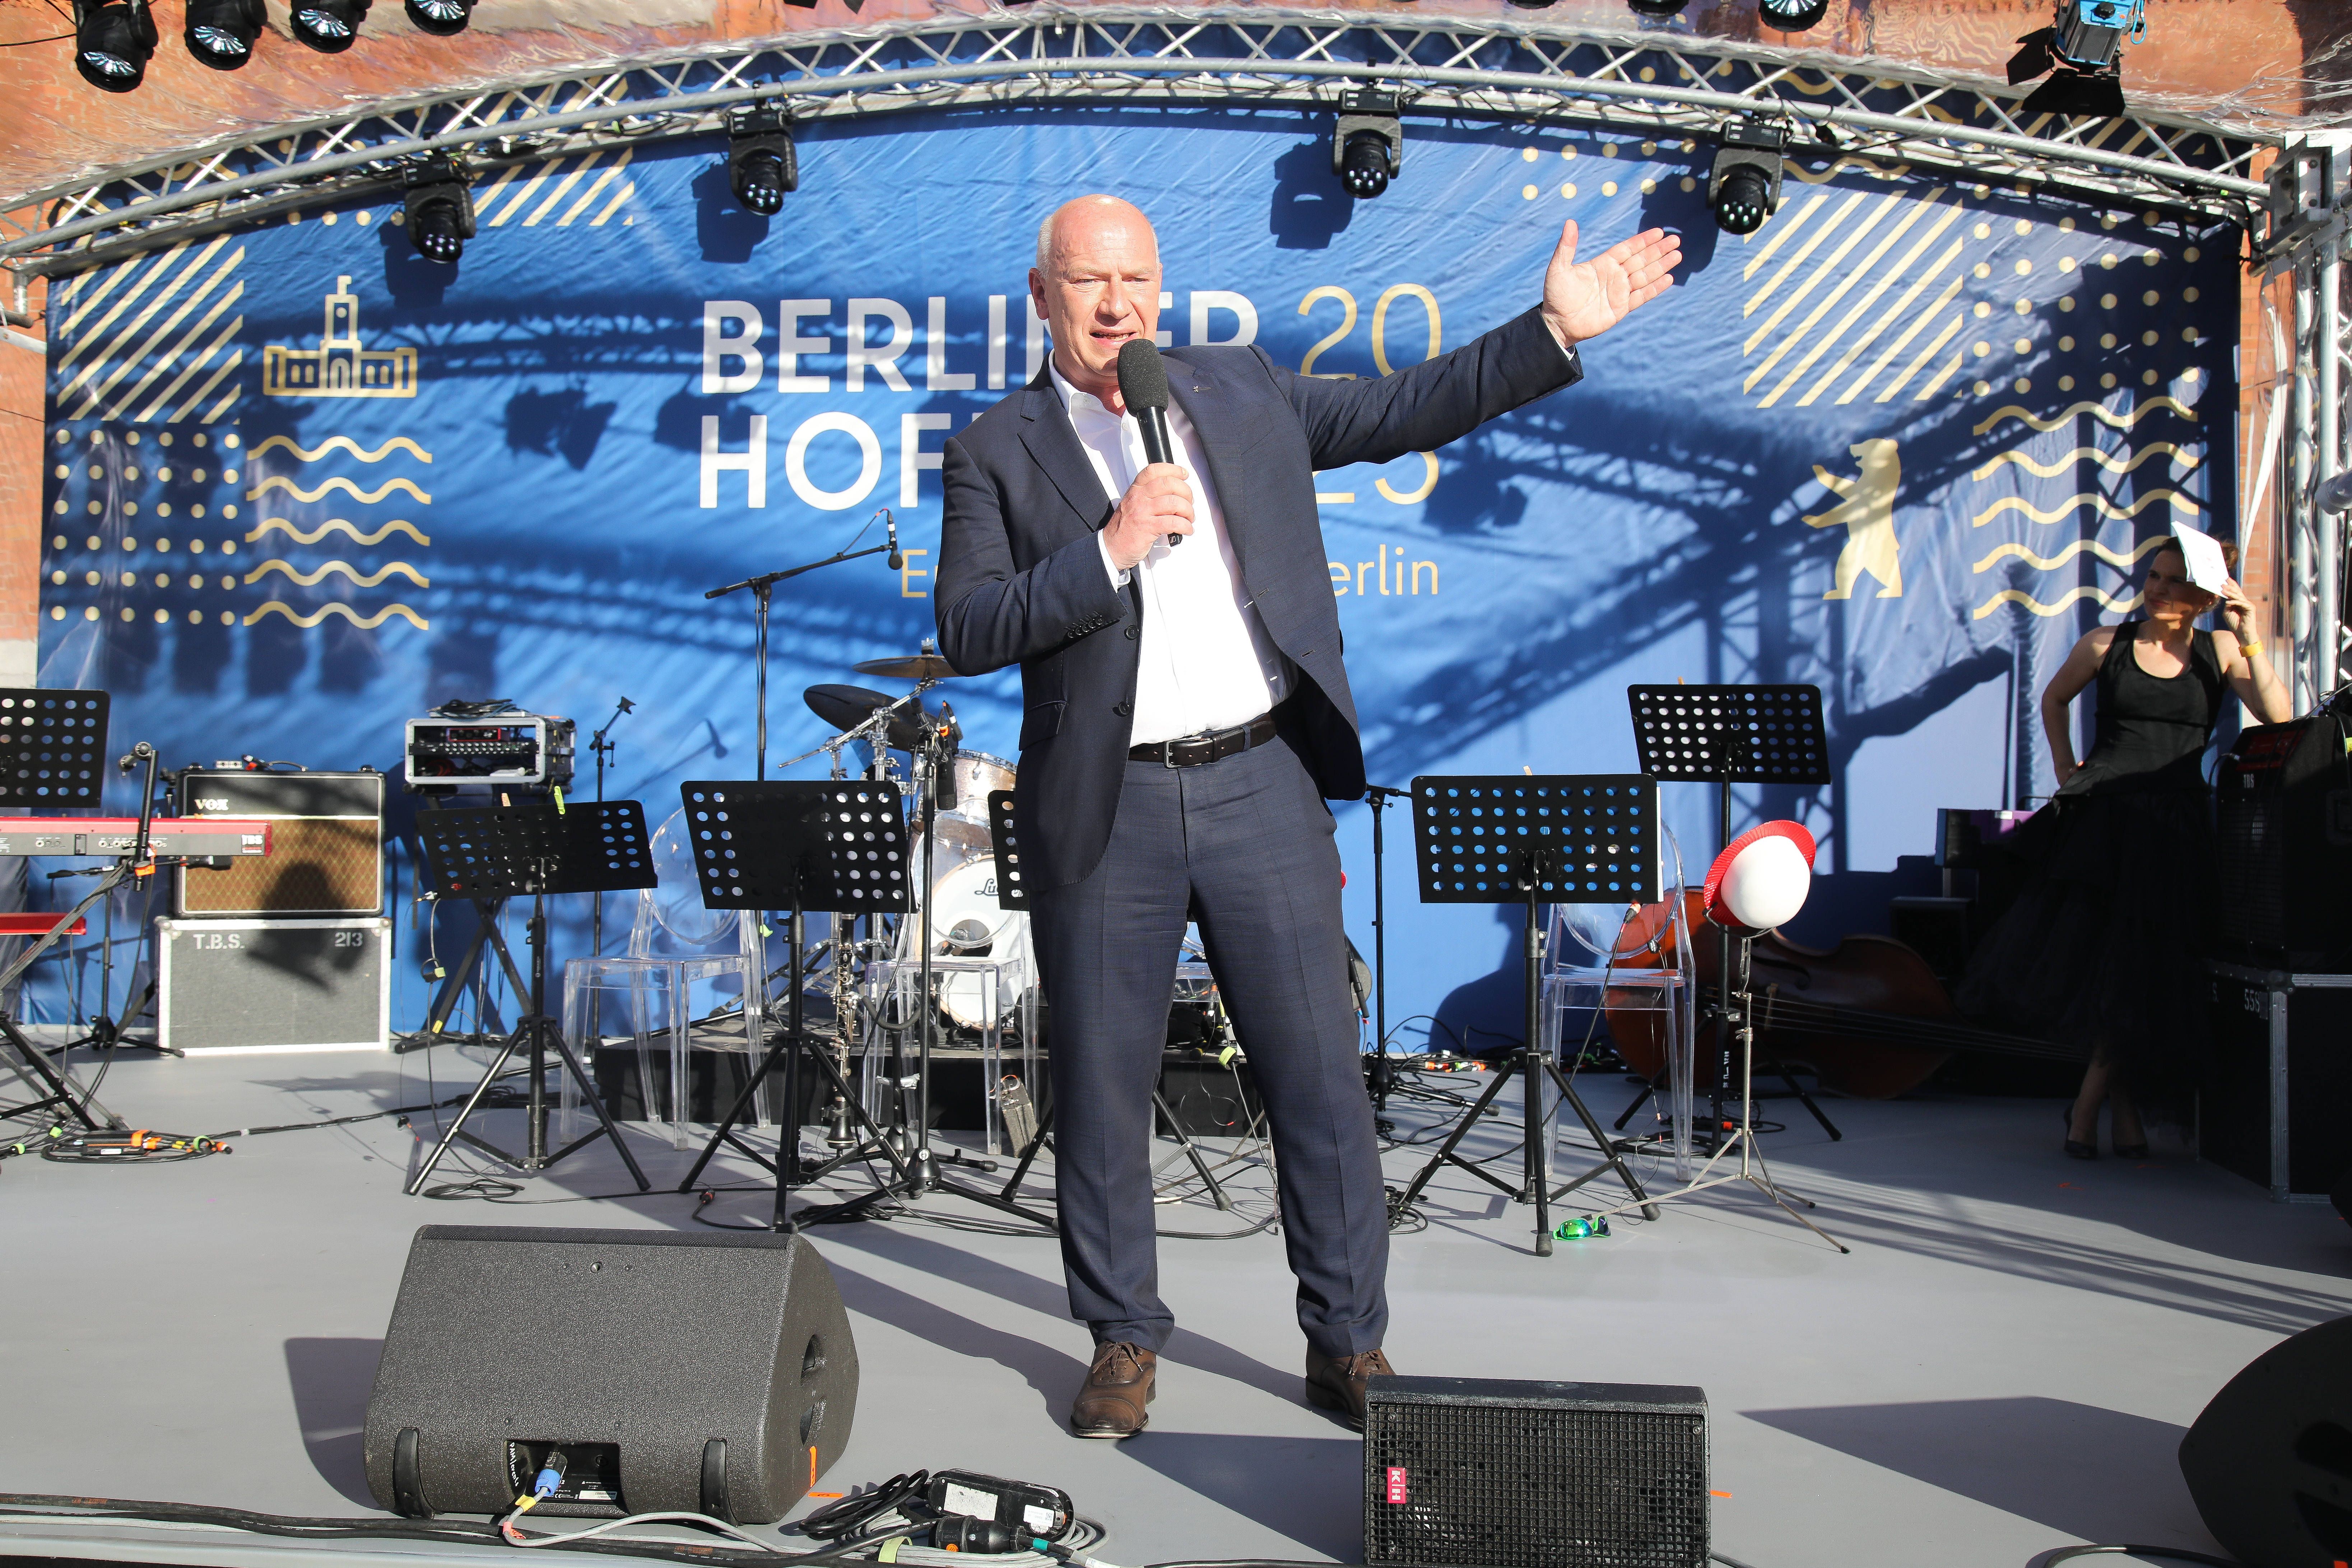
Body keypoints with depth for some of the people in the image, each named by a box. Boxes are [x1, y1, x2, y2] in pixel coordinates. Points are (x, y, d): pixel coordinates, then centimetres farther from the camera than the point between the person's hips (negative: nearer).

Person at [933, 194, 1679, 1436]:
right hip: (1105, 810, -1)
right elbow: (966, 632, -7)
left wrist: (1555, 330, 9)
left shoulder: (1245, 392, 12)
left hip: (1262, 786, 2)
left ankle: (1348, 1346, 18)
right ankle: (1123, 1344, 25)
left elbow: (1404, 411, 15)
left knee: (1322, 1077, 4)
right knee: (1101, 1091, 7)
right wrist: (1109, 551, -17)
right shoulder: (997, 453, 3)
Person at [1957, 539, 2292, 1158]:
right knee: (2080, 960, -7)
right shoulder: (2106, 644, 5)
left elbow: (2279, 718, -7)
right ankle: (2122, 1101, 10)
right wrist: (2065, 766, 12)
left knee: (2142, 977, -1)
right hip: (2102, 817, 0)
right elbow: (2054, 698, 22)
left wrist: (2250, 641, -14)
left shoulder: (2218, 652, 5)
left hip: (2175, 828, 0)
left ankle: (2089, 1104, 11)